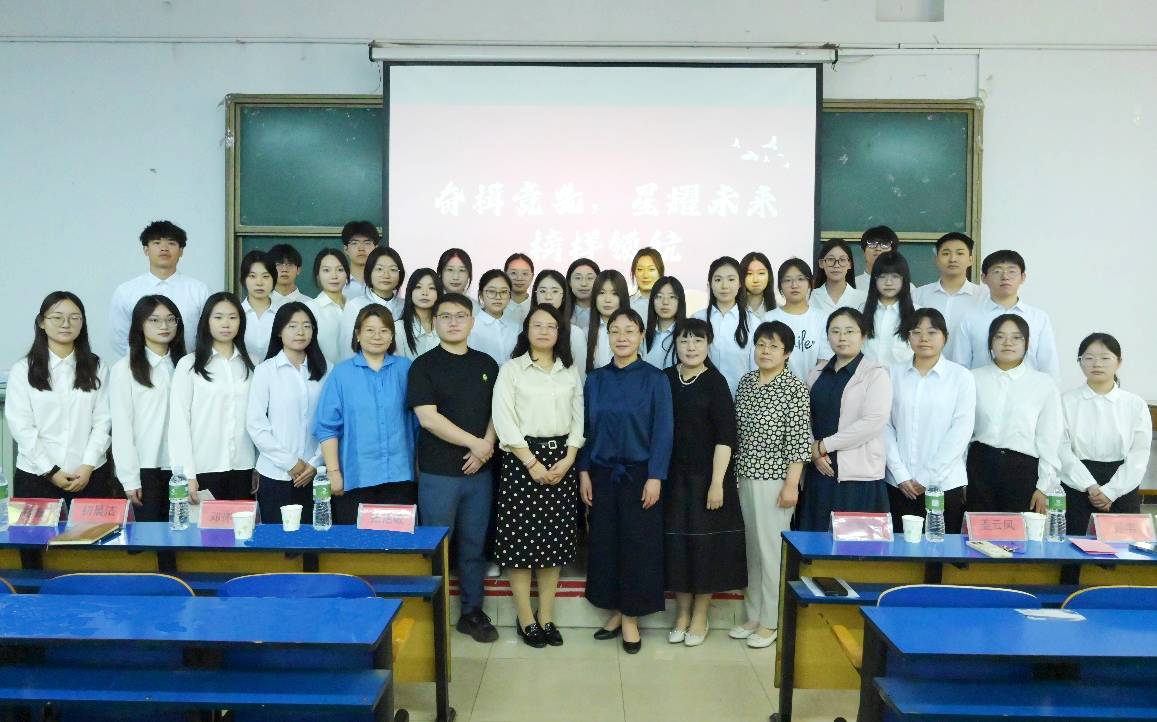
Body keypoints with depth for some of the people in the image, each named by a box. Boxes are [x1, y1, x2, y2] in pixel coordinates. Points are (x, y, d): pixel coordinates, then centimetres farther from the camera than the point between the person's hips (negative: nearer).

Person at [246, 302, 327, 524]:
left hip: (312, 475, 2)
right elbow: (255, 424, -5)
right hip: (275, 475, -2)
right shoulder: (266, 370, -3)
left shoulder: (322, 371, 4)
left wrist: (315, 463, -5)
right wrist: (290, 463, -7)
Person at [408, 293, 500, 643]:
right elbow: (427, 417, -12)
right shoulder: (424, 365, -3)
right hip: (438, 472, -4)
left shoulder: (486, 364, 11)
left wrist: (486, 446, -8)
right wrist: (473, 442, -13)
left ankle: (472, 611, 23)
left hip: (479, 470, 4)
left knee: (475, 545, 11)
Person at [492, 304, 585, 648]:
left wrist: (568, 459, -6)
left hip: (562, 459, 3)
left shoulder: (570, 371, 13)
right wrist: (532, 463, -13)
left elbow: (578, 418, 9)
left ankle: (546, 617, 16)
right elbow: (504, 420, -7)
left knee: (555, 539, 5)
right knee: (520, 539, -2)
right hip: (522, 458, -3)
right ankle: (526, 619, 9)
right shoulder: (512, 369, 1)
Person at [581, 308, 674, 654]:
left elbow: (663, 431, -7)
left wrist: (655, 477, -12)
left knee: (638, 545, 2)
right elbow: (585, 428, 7)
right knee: (605, 543, 7)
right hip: (602, 474, 3)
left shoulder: (655, 379, -4)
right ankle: (615, 612, 22)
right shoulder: (595, 380, 5)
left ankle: (631, 618, 15)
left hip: (639, 474, -3)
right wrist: (583, 473, 1)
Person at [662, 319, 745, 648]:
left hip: (705, 476, -3)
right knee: (675, 543, 8)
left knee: (705, 543, 5)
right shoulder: (665, 379, 4)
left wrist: (717, 482, -15)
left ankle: (700, 615, 21)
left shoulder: (715, 382, -6)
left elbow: (725, 435, -9)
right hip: (672, 475, 3)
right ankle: (682, 612, 23)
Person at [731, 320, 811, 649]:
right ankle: (753, 615, 24)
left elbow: (800, 440, -12)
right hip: (746, 476, 6)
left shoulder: (795, 387, -9)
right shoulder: (746, 382, 8)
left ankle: (770, 622, 13)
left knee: (772, 549, 0)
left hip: (775, 479, -6)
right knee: (752, 548, 13)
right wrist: (733, 473, 11)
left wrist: (791, 484, -15)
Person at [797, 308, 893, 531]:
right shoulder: (816, 375, 15)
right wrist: (814, 451, -7)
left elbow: (874, 420, -14)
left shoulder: (875, 374, -2)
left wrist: (825, 445, -10)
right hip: (820, 473, 5)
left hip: (859, 475, -5)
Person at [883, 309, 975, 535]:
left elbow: (961, 431, -4)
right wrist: (901, 475, -6)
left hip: (945, 484, -1)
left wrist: (928, 477, -8)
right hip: (898, 484, 1)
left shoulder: (961, 376, 0)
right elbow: (885, 425, 2)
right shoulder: (894, 374, 4)